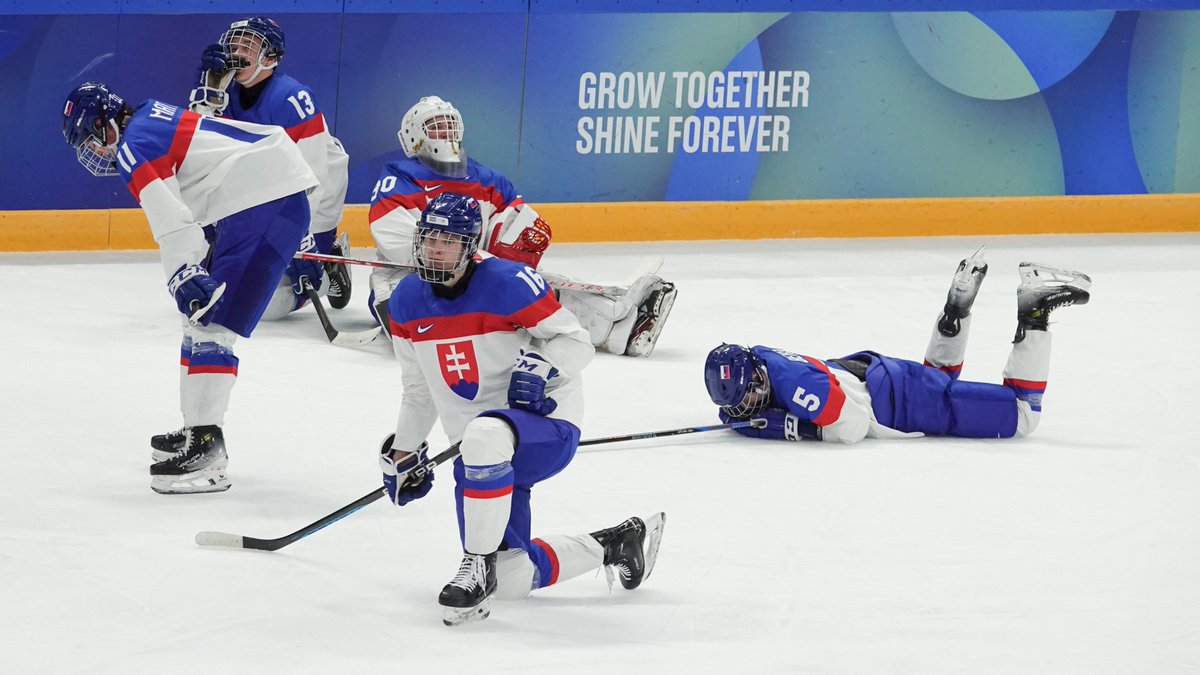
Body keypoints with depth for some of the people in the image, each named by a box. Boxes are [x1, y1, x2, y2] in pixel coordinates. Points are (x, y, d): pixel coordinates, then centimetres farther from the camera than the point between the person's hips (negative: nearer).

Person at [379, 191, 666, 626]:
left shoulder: (506, 282, -15)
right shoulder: (407, 303, 5)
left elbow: (575, 341, -12)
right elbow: (419, 390, 19)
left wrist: (539, 367, -29)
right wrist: (403, 451, 18)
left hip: (545, 423, -7)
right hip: (480, 452, 7)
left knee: (485, 437, -43)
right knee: (514, 580, -2)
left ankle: (479, 564, -29)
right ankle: (617, 544, 23)